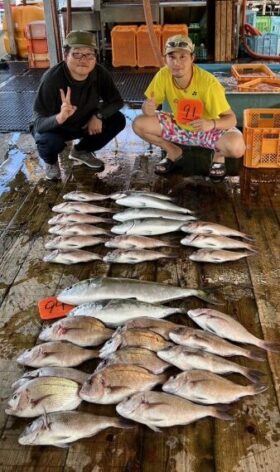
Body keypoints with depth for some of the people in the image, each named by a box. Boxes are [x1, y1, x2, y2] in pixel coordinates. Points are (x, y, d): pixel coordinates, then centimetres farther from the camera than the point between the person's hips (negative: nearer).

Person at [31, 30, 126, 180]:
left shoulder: (100, 73, -19)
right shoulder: (52, 78, -32)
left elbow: (116, 101, -7)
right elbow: (39, 122, -34)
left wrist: (98, 115, -27)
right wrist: (59, 118, -57)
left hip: (83, 123, 5)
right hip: (53, 127, -4)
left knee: (118, 120, -12)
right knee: (49, 140, -37)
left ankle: (81, 151, 13)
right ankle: (51, 162, 4)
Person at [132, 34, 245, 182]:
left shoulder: (208, 82, -30)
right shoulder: (163, 75, -19)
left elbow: (231, 119, -26)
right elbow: (147, 106, -10)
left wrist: (211, 124, -48)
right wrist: (148, 109, -36)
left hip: (208, 129, -4)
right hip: (179, 126, 4)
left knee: (237, 147, -35)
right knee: (139, 124, -17)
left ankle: (218, 155, 4)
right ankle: (173, 151, 8)